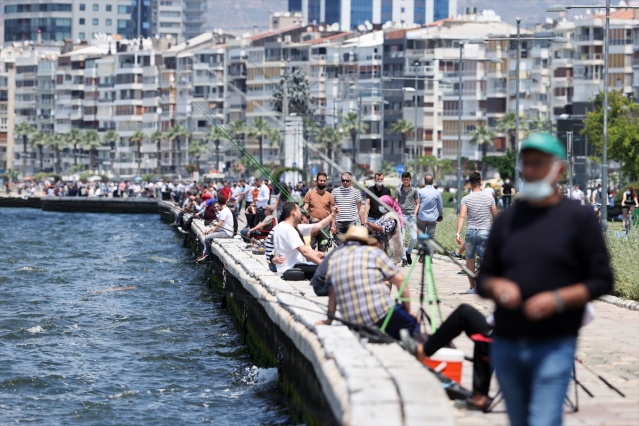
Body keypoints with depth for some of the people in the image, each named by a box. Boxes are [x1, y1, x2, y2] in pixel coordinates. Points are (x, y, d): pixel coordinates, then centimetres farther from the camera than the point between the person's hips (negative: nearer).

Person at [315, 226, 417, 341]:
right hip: (381, 316, -4)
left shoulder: (334, 259, 13)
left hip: (351, 322, 4)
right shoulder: (374, 252, 6)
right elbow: (399, 280, 5)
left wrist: (329, 320, 30)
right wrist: (408, 311, 12)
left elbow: (332, 293, 20)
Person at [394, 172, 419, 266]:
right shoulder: (398, 191, 7)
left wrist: (415, 214, -1)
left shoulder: (414, 190, 7)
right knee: (402, 238, -2)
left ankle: (408, 252, 18)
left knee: (414, 237, -8)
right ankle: (404, 259, 4)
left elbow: (417, 204, 11)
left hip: (411, 215, 0)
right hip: (402, 216, 0)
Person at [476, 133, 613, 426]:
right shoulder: (507, 220, 12)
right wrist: (497, 287, -9)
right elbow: (483, 278, 15)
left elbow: (601, 281, -2)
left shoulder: (577, 218, -1)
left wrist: (558, 299, -17)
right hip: (506, 344, 5)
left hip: (554, 346, -5)